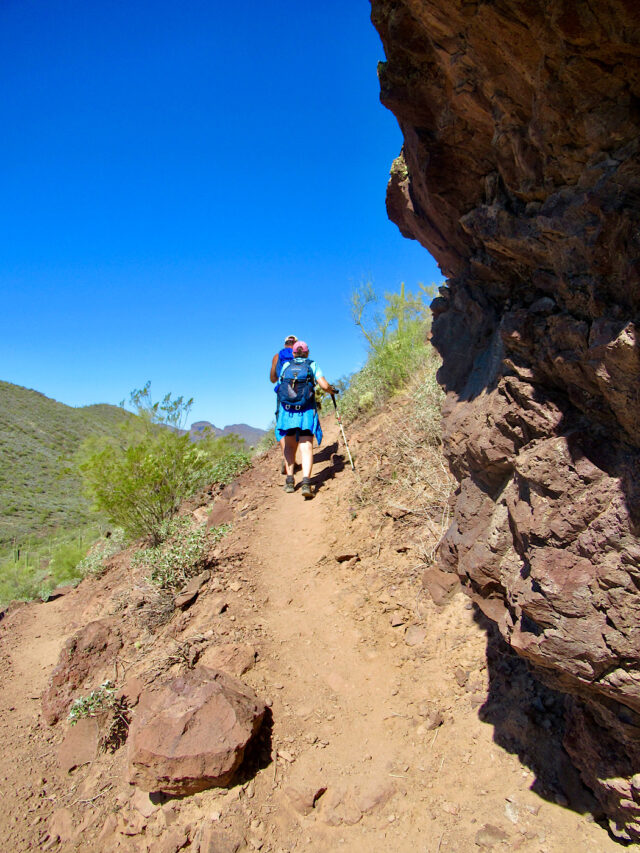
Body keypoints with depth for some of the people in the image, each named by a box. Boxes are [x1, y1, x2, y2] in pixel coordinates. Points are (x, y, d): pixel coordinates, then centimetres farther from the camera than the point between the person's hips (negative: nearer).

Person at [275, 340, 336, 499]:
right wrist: (331, 390, 16)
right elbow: (324, 385, -5)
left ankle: (290, 481, 15)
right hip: (306, 411, -2)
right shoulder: (313, 365, 5)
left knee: (289, 446, 16)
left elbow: (280, 385, 12)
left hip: (287, 410, 2)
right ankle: (306, 483, -20)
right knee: (306, 447, -4)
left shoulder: (286, 365, 9)